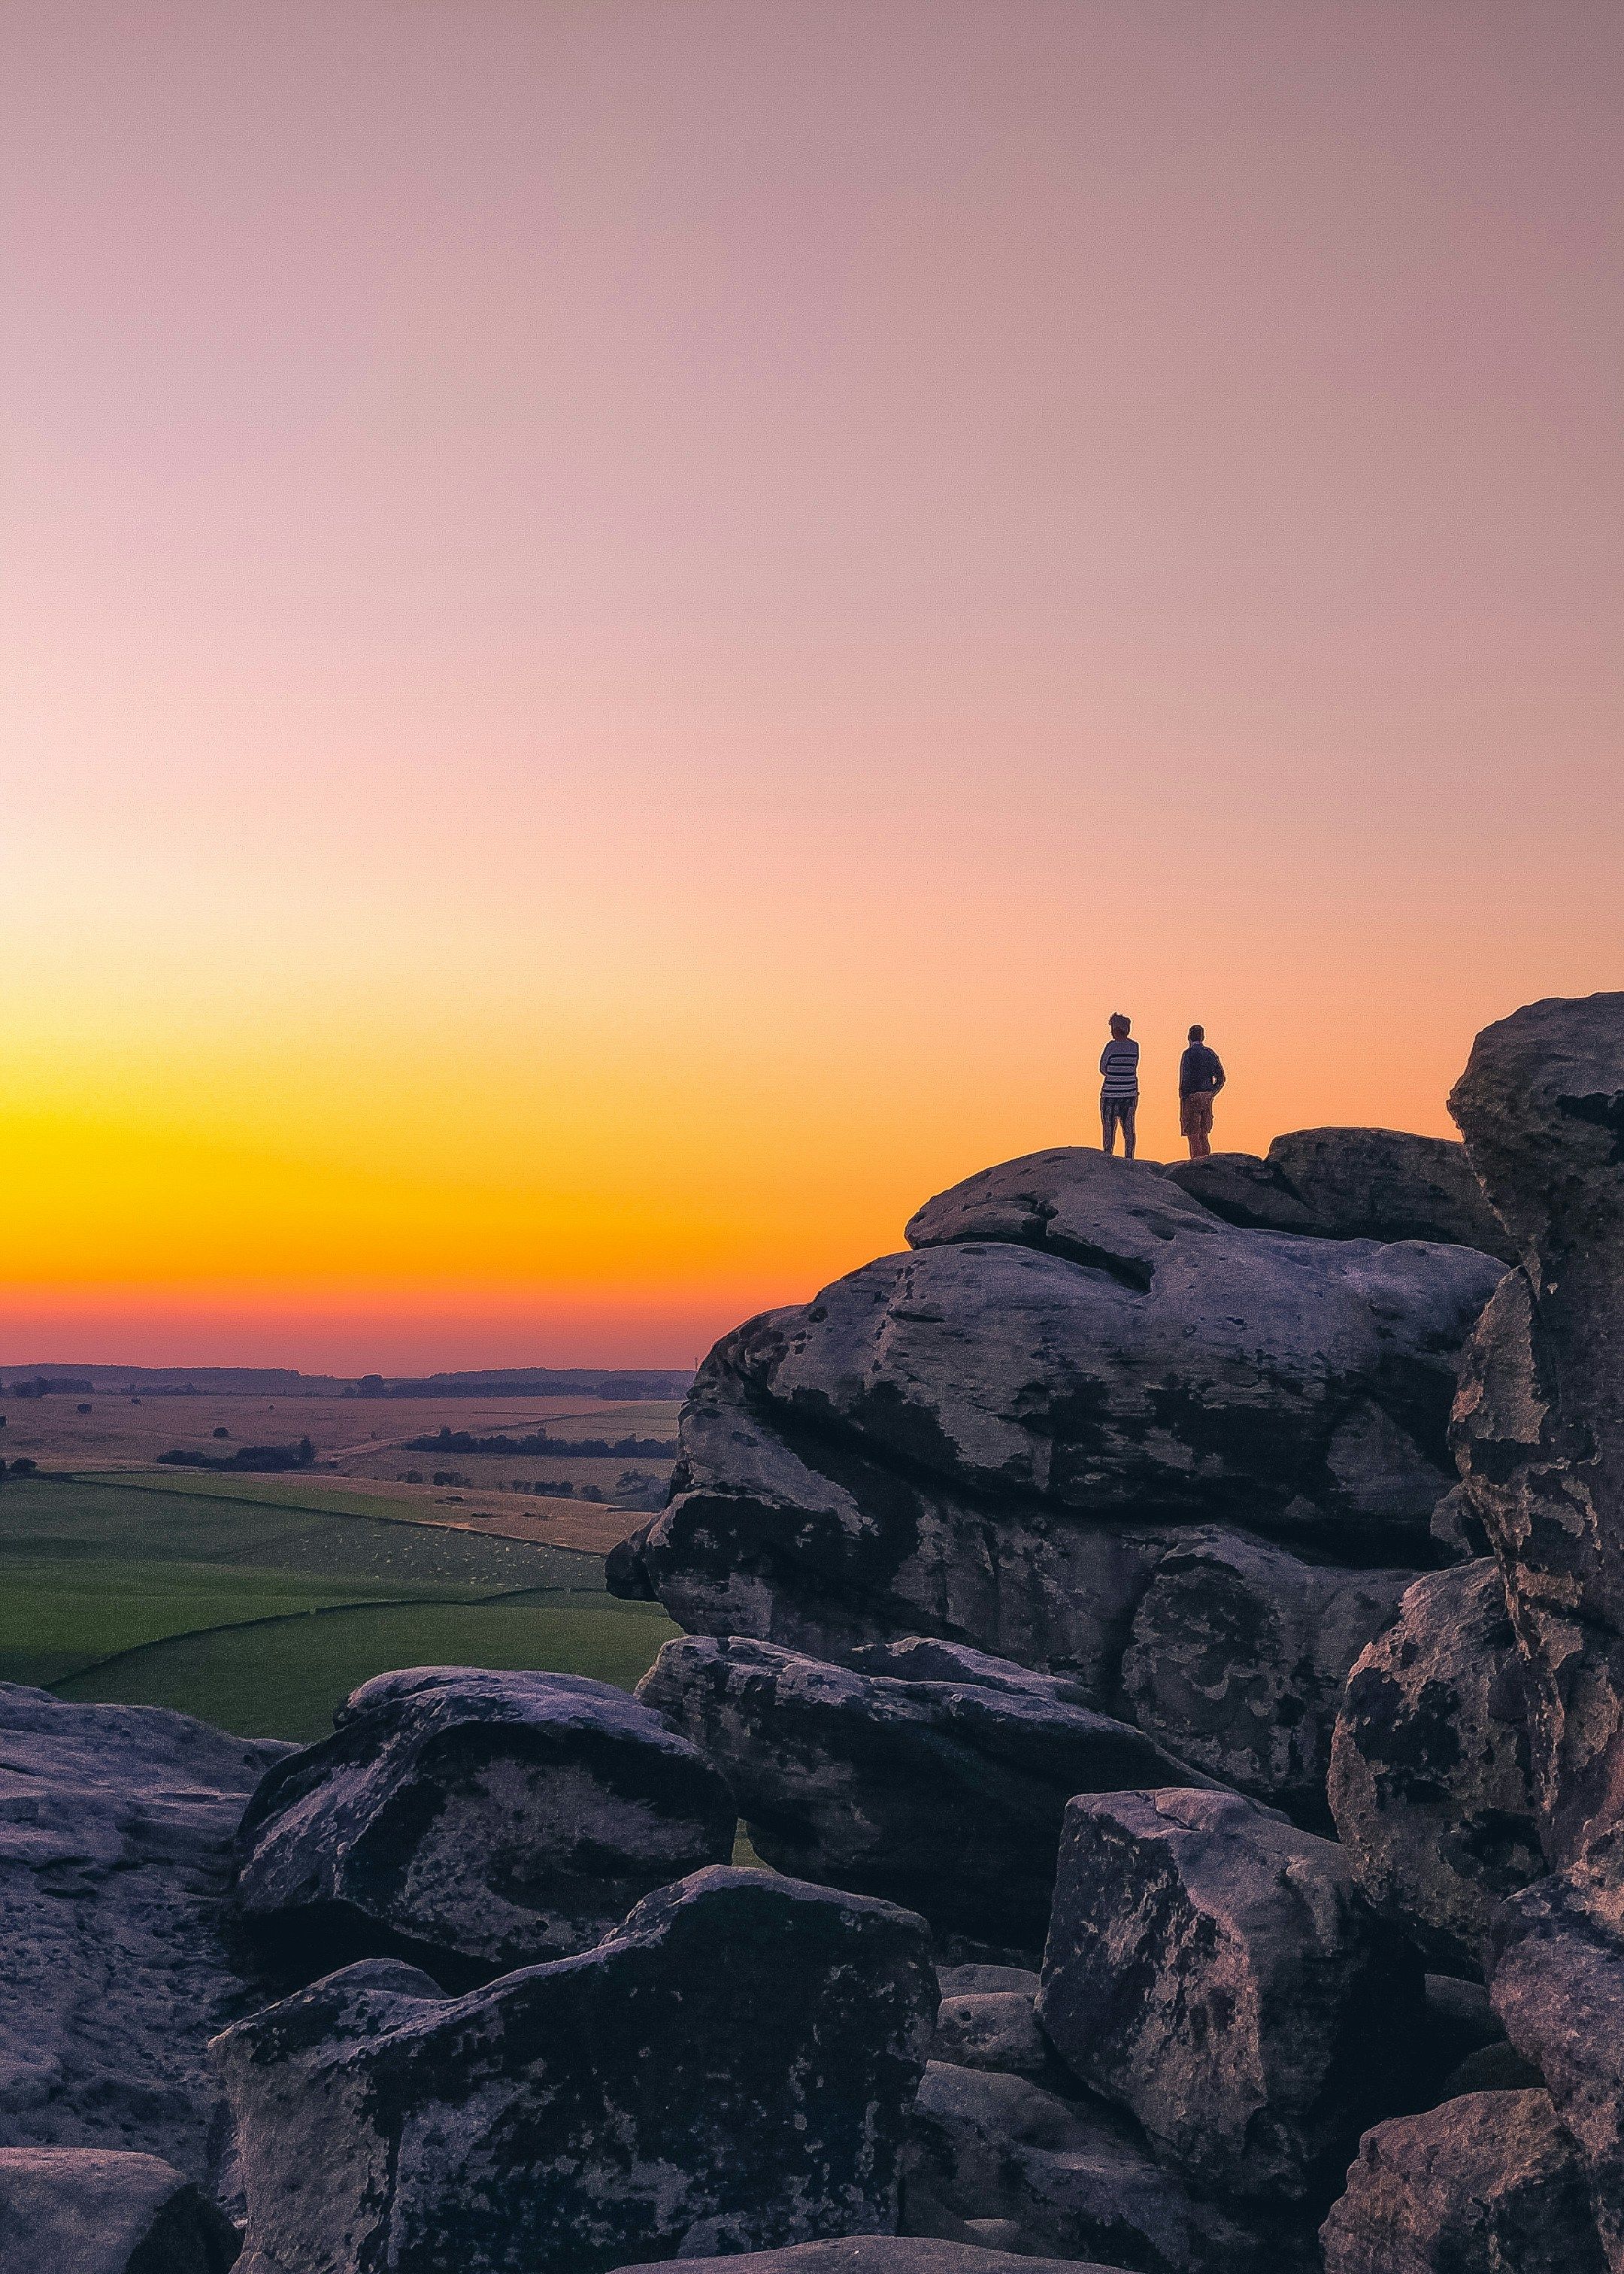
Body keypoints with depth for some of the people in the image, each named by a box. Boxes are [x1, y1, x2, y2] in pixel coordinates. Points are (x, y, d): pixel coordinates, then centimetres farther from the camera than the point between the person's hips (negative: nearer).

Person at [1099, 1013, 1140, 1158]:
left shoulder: (1112, 1046, -12)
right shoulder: (1134, 1046, 3)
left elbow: (1103, 1069, -4)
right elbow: (1134, 1067, 13)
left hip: (1111, 1093, -5)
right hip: (1130, 1093, 5)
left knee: (1108, 1127, 2)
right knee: (1128, 1127, 9)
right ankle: (1129, 1157, 9)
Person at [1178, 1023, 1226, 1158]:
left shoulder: (1188, 1054, -9)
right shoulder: (1211, 1054, 9)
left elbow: (1185, 1078, -15)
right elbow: (1221, 1078, 8)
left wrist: (1183, 1098, -10)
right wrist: (1211, 1094, 13)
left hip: (1192, 1097, -6)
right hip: (1207, 1098, 6)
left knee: (1194, 1135, -3)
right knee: (1204, 1135, 13)